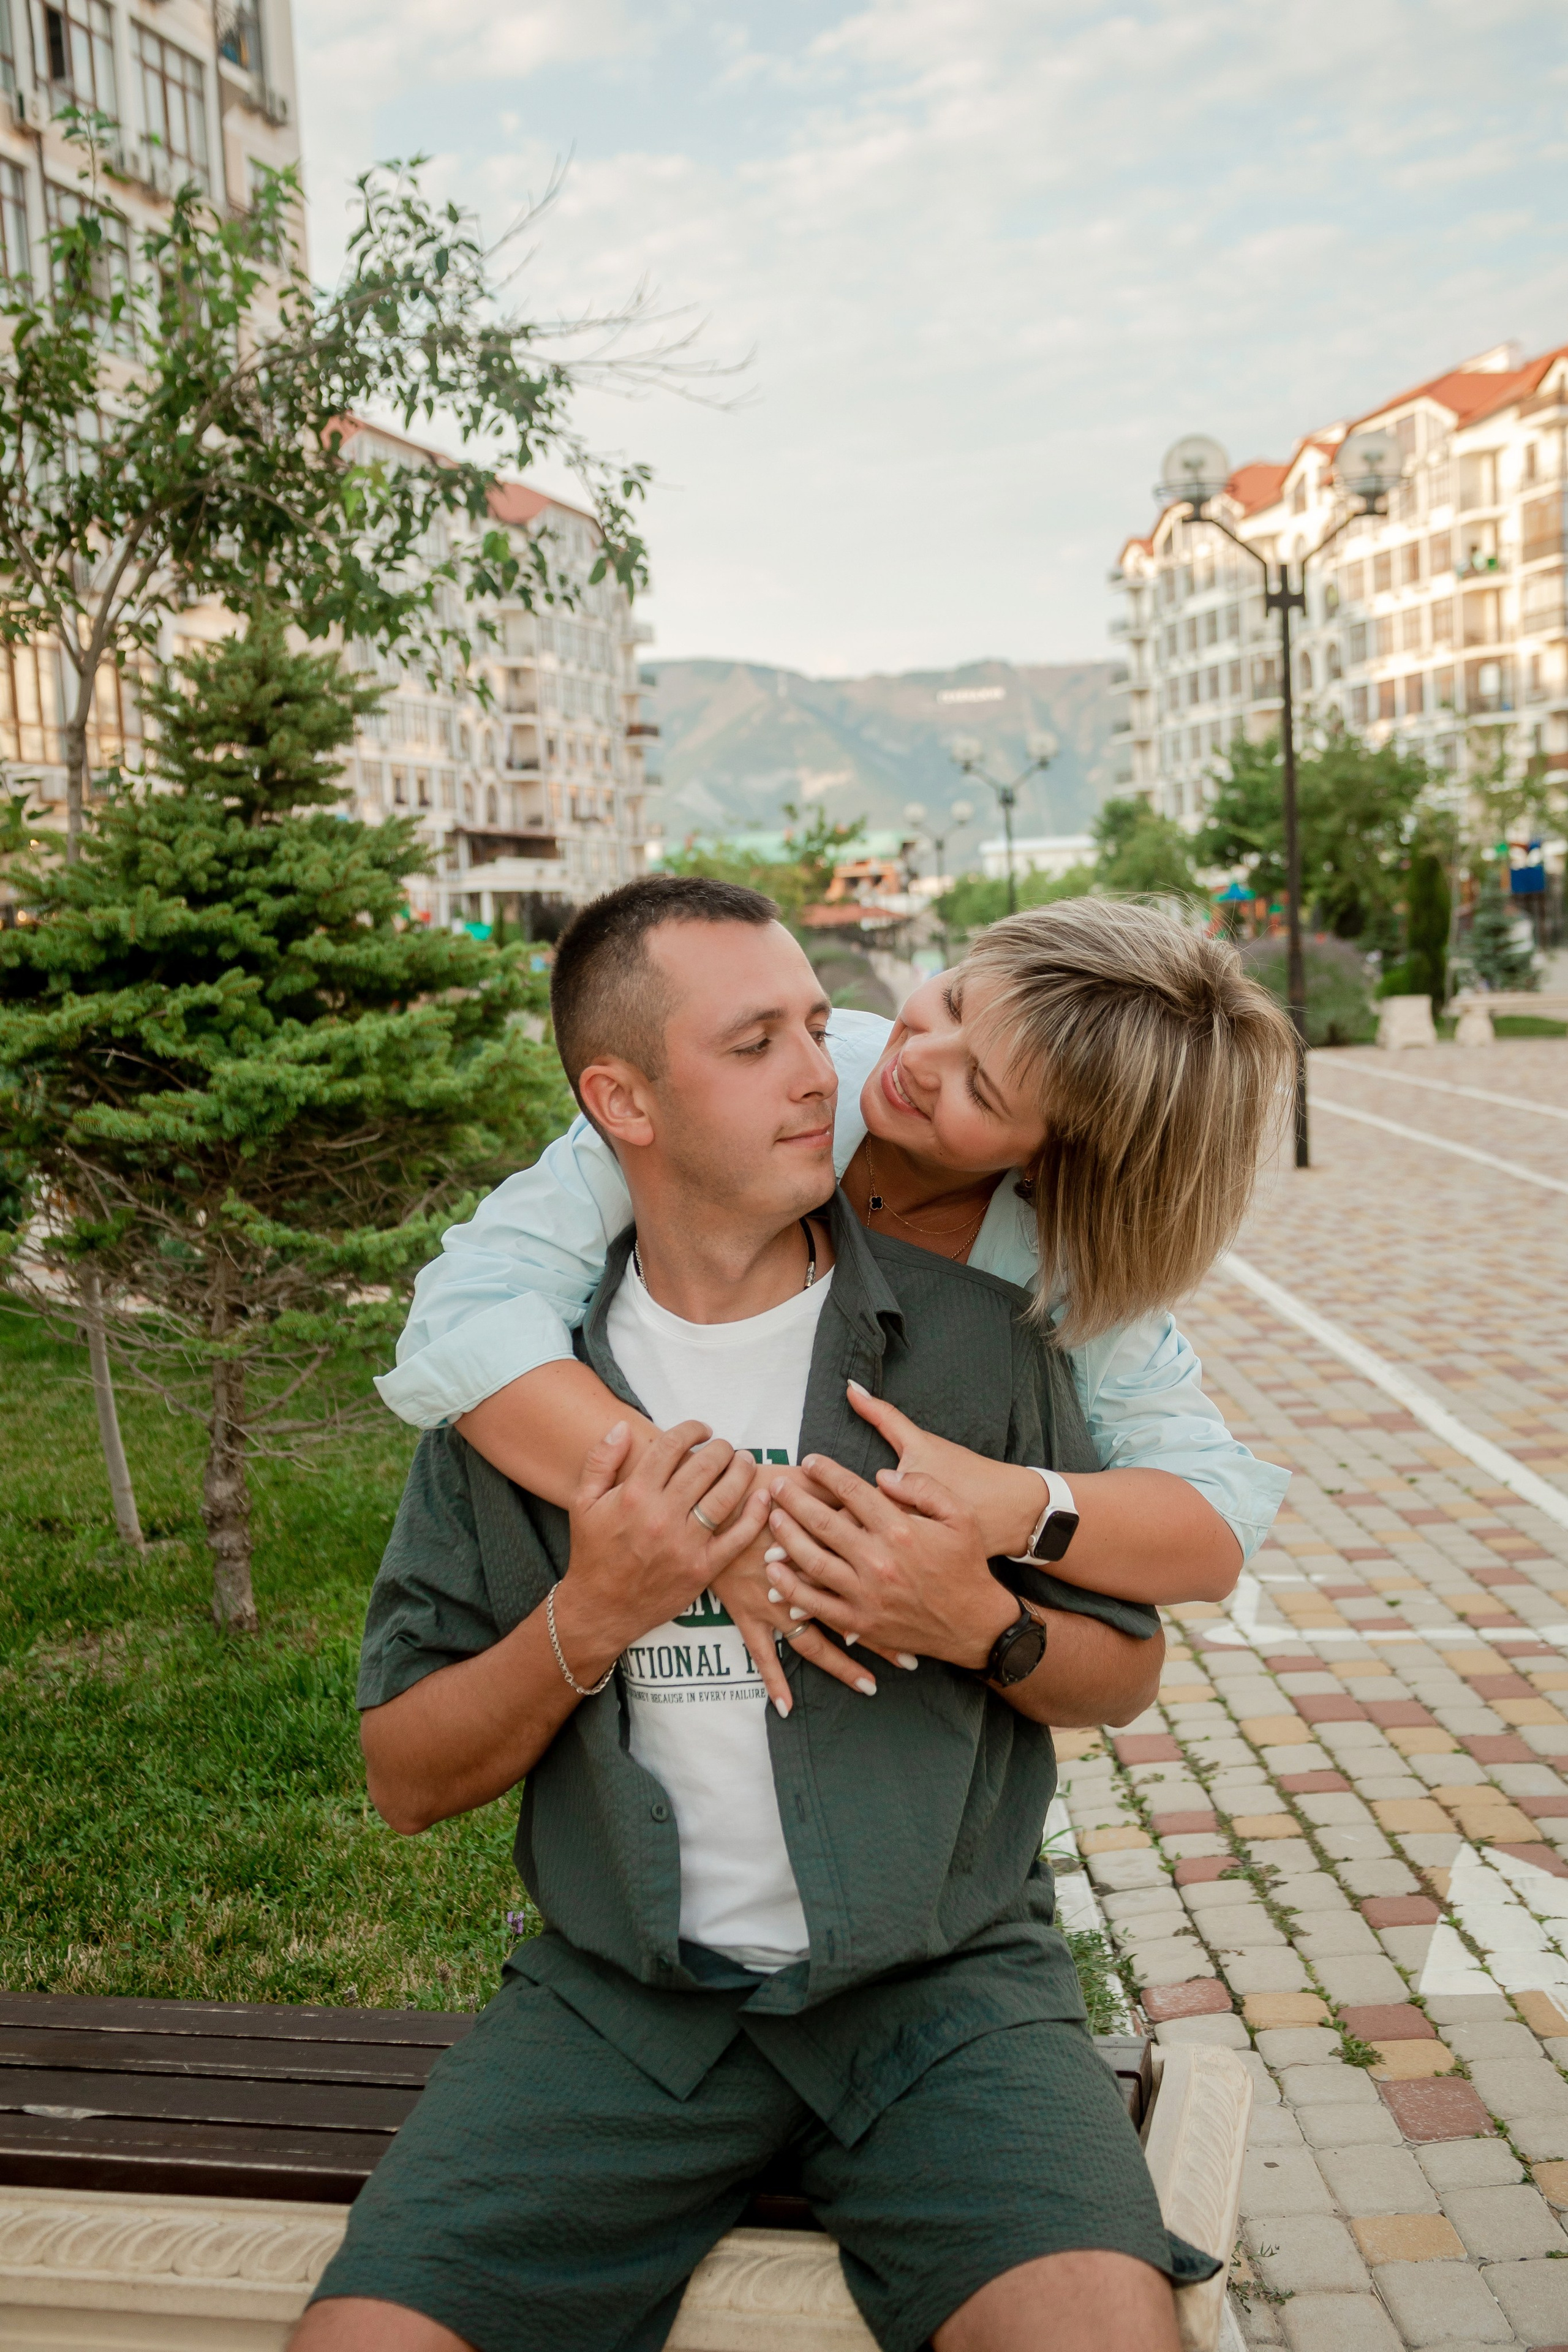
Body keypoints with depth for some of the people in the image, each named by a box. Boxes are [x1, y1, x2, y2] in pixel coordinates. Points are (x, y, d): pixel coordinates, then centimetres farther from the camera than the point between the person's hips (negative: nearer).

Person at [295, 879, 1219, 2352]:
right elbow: (406, 1782, 3)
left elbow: (1124, 1675, 10)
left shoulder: (972, 1338, 0)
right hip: (619, 1992, 1)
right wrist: (588, 1621, -15)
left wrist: (986, 1626, -12)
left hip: (939, 1979, -1)